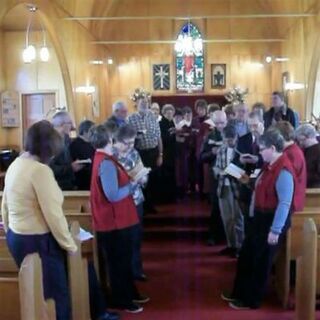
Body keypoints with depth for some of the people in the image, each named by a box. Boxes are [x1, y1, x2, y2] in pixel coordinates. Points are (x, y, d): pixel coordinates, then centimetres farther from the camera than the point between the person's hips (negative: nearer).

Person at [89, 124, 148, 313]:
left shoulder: (103, 159, 8)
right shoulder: (106, 163, -24)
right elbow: (113, 195, -28)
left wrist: (130, 180, 3)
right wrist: (134, 184, -17)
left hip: (118, 219, 10)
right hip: (114, 221, -10)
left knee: (124, 259, 21)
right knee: (119, 262, 6)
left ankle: (131, 293, 36)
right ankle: (122, 301, 21)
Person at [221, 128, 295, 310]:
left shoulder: (283, 171, -24)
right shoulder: (271, 166, 7)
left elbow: (284, 203, -27)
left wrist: (275, 230, -26)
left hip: (273, 221, -9)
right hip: (262, 218, 10)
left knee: (260, 262, 6)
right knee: (247, 256, 17)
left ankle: (252, 300, 24)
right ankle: (240, 293, 33)